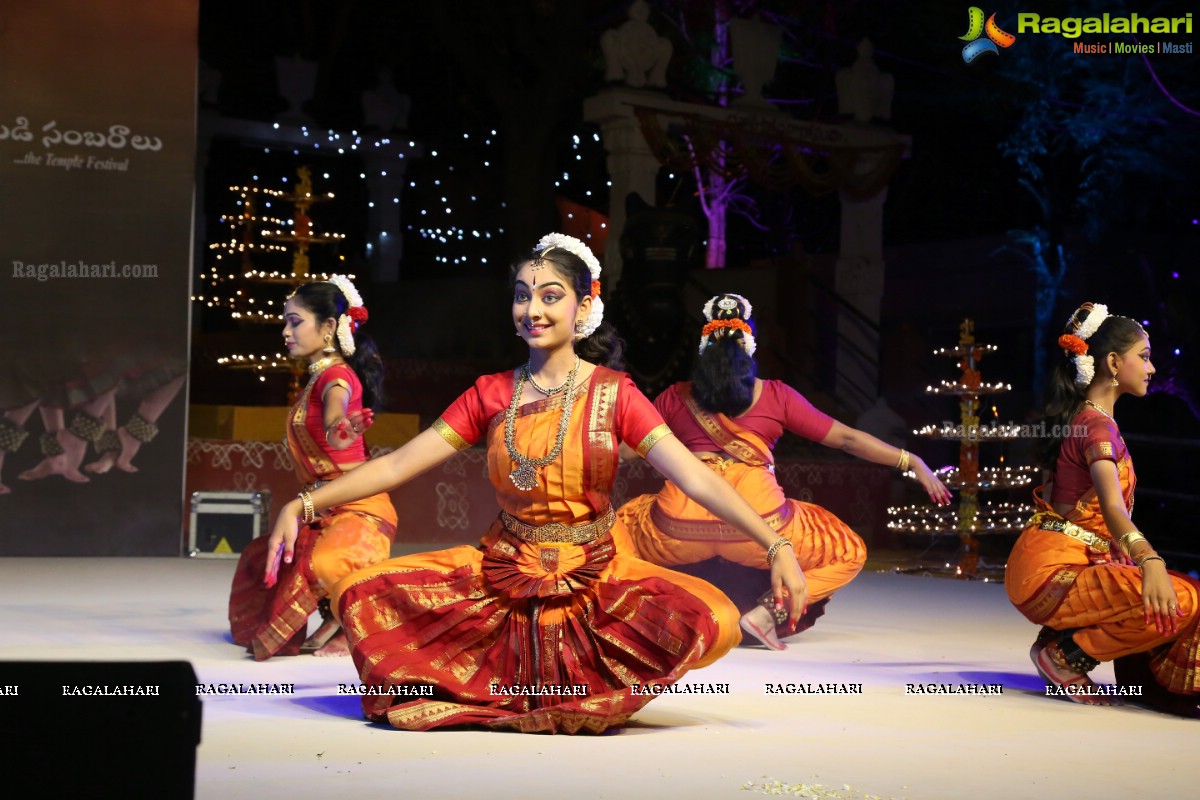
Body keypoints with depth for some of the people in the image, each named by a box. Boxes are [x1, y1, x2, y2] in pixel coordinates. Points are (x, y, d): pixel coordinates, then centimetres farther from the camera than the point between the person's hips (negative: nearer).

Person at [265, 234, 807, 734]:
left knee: (714, 623, -30)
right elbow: (395, 466, 2)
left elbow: (696, 478, -15)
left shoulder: (613, 394, -5)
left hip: (596, 579, -2)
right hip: (503, 575, 2)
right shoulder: (490, 395, 3)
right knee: (362, 595, -15)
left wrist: (774, 546, -28)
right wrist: (303, 505, -9)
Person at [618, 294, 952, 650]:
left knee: (624, 523, 31)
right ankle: (767, 611, -2)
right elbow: (848, 439, 7)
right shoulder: (776, 396, 7)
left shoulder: (674, 397, 11)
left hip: (680, 531, 2)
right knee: (850, 553, 19)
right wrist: (913, 462, 14)